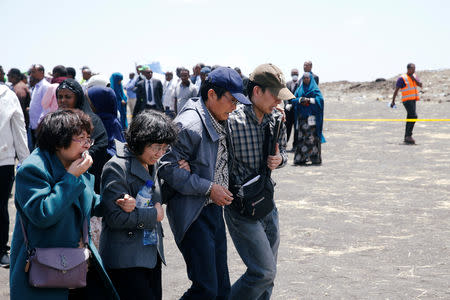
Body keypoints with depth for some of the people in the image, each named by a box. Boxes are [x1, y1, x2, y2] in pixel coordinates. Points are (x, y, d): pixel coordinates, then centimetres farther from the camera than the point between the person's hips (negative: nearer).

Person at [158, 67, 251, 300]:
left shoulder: (221, 122, 11)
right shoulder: (189, 125, -18)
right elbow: (167, 167, -22)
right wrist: (208, 188, -20)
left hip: (214, 209, 9)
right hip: (192, 214, -9)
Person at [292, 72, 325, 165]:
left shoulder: (315, 89, 5)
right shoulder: (299, 89, 16)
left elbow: (320, 99, -8)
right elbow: (293, 100, 6)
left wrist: (309, 100, -17)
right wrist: (301, 99, -12)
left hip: (312, 116, -4)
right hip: (301, 116, 4)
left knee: (312, 137, -9)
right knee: (301, 137, 1)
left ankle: (315, 158, -6)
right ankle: (301, 158, 4)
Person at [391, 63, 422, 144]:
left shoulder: (414, 76, 13)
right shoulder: (402, 78, -8)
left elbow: (420, 85, 2)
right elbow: (396, 90, -8)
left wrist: (413, 78, -10)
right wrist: (393, 101, -10)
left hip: (413, 100, 8)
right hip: (407, 100, -8)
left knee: (410, 119, 7)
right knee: (413, 116, -20)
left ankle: (406, 138, 11)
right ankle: (409, 135, -18)